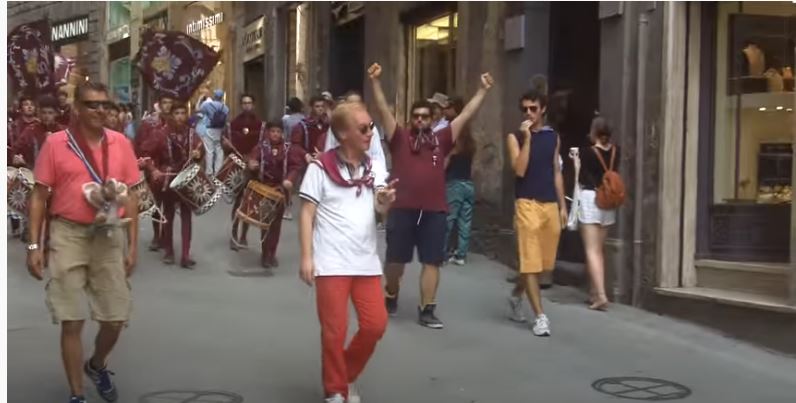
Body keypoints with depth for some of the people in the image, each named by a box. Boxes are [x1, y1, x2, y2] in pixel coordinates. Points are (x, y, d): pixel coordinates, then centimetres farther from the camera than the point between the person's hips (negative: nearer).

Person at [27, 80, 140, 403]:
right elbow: (39, 196, 0)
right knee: (71, 322, 1)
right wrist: (34, 245, -5)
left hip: (110, 236, 3)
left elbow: (130, 196, 8)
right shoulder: (55, 143, -3)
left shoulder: (121, 143, 4)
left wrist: (132, 245, 4)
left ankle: (97, 366, 38)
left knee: (116, 319, 7)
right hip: (68, 235, -2)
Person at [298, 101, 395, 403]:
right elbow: (307, 214, -4)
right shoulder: (320, 168, -4)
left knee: (376, 324, 4)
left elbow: (380, 211, -3)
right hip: (331, 263, -4)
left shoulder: (373, 169, 7)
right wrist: (306, 257, -10)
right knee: (334, 330, 1)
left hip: (366, 261, 4)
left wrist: (385, 202, -27)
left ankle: (349, 374, 27)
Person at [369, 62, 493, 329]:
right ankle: (391, 298, 34)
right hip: (402, 209, -1)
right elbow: (383, 109, -1)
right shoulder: (400, 138, 5)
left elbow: (466, 115, 10)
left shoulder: (441, 140, 9)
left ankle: (427, 310, 11)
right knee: (396, 259, 11)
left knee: (432, 262, 3)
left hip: (434, 211, 2)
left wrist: (483, 90, 7)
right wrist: (375, 81, -10)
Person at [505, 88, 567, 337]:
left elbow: (557, 172, 14)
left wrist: (562, 206, 11)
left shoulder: (553, 137, 11)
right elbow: (519, 170, -14)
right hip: (527, 204, -4)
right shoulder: (515, 137, -1)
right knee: (530, 261, -5)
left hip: (551, 205, 5)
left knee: (543, 262, 12)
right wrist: (527, 138, -17)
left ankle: (516, 296, 35)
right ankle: (540, 316, -1)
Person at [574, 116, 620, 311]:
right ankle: (596, 292, 22)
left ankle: (601, 295, -16)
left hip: (590, 199, -6)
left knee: (592, 250, -6)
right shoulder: (615, 151, 3)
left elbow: (581, 179, -4)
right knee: (600, 250, 16)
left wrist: (576, 161, 11)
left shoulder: (587, 152, -10)